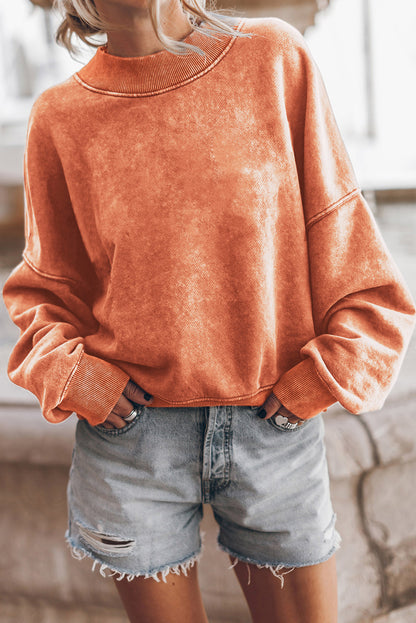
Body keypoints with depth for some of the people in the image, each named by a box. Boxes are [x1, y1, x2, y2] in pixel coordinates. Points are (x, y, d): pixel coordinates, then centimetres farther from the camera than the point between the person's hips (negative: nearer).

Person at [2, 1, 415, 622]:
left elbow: (342, 237, 1)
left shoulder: (275, 57, -3)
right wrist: (66, 372, -7)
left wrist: (325, 374, -5)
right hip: (131, 440, 0)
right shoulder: (60, 118, -2)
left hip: (277, 429, 1)